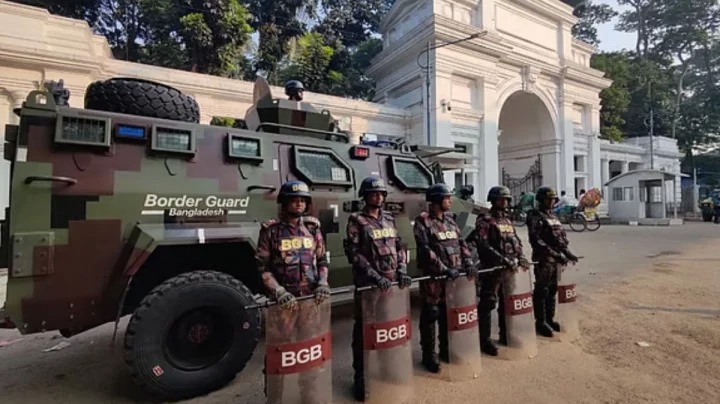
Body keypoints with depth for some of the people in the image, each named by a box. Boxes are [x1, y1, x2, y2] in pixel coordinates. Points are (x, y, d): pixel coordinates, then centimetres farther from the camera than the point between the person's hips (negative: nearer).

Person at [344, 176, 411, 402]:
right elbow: (353, 253, -13)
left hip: (392, 282, 6)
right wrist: (375, 276, -19)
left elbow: (399, 247, 13)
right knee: (364, 330, 5)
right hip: (368, 285, -5)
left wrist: (402, 271, -1)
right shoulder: (356, 221, -6)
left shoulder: (389, 219, 11)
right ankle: (361, 376, 20)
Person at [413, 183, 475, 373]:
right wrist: (445, 269, -19)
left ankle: (446, 349, 33)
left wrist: (468, 263, -3)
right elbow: (426, 250, -17)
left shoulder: (450, 219, 12)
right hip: (433, 277, -6)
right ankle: (429, 354, 18)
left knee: (449, 314, 17)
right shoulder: (423, 221, -10)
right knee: (431, 315, 4)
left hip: (454, 276, 7)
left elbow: (461, 243, 10)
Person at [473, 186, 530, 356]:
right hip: (492, 269, -8)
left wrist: (521, 257, 1)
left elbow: (516, 241, 18)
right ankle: (484, 340, 7)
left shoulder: (508, 220, 15)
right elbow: (484, 246, -20)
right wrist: (503, 260, -24)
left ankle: (505, 334, 34)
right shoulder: (485, 221, -10)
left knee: (507, 302, 18)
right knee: (487, 304, -3)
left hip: (510, 269, 8)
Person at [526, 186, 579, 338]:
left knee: (552, 290, 16)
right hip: (543, 260, -8)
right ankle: (541, 322, 11)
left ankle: (550, 319, 29)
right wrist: (554, 254, -23)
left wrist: (567, 253, 6)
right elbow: (536, 241, -20)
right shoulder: (535, 218, -11)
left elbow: (562, 237, 20)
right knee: (541, 291, 1)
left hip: (556, 260, 8)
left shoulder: (553, 217, 16)